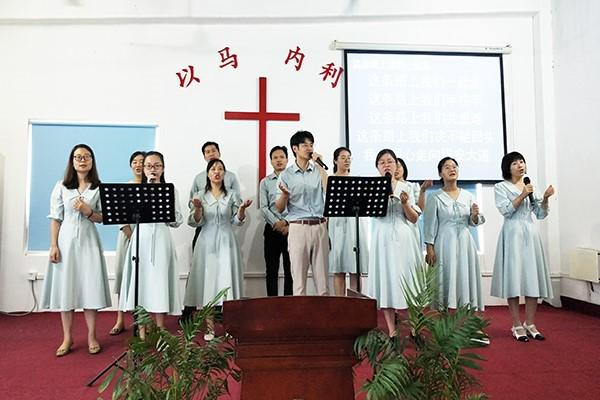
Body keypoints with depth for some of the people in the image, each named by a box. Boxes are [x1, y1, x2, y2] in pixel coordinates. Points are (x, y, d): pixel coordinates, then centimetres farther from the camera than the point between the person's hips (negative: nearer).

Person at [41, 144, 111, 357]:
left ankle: (91, 337, 11)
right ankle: (67, 338, 16)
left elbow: (103, 218, 4)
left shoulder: (98, 188, 3)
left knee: (90, 287, 0)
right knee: (65, 286, 3)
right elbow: (55, 218, 2)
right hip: (66, 239, 1)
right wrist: (53, 245, -4)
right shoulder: (61, 186, 4)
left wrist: (88, 212, -15)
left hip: (88, 240, 0)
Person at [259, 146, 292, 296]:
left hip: (291, 228, 0)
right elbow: (263, 207, 1)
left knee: (290, 269, 2)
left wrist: (289, 224, -11)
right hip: (272, 228, 1)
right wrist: (276, 223, -12)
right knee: (272, 269, 3)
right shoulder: (265, 182, 10)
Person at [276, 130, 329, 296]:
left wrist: (320, 166, -3)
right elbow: (280, 209, 4)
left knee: (322, 275, 5)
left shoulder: (318, 171, 12)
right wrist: (285, 194, -16)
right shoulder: (286, 175, 6)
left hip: (320, 226, 2)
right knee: (299, 277, 0)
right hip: (298, 227, -2)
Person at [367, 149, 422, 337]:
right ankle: (392, 331, 8)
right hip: (382, 239, -1)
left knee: (406, 279, 0)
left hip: (403, 238, 1)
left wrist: (405, 203, -10)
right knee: (386, 280, 0)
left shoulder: (405, 187, 9)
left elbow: (414, 219, 7)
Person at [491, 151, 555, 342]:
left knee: (533, 278, 3)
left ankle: (530, 324, 13)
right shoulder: (501, 187, 2)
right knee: (514, 278, -5)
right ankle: (517, 325, 4)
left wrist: (545, 198, -4)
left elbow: (540, 214, 12)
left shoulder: (531, 187, 16)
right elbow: (506, 210, -9)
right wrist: (523, 195, -14)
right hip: (512, 235, -5)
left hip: (530, 235, 5)